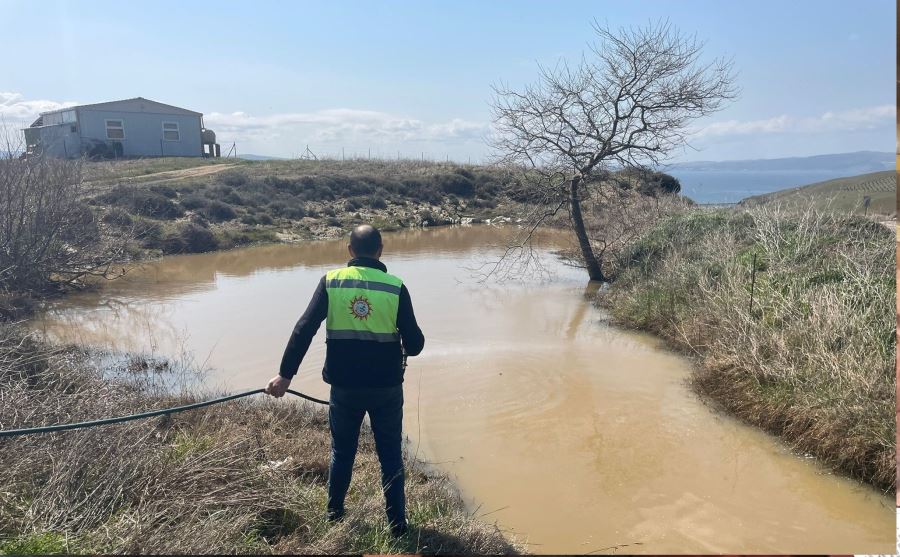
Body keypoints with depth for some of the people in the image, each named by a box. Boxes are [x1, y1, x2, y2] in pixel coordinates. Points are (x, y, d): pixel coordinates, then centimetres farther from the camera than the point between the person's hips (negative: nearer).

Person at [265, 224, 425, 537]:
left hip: (345, 386, 1)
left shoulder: (331, 281, -5)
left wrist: (285, 374, -7)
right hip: (386, 387, -1)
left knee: (342, 452, 21)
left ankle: (334, 513, 36)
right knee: (390, 455, 14)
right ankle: (397, 523, 20)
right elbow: (415, 344, -9)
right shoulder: (395, 287, -8)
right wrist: (404, 346, 15)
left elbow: (304, 330, -10)